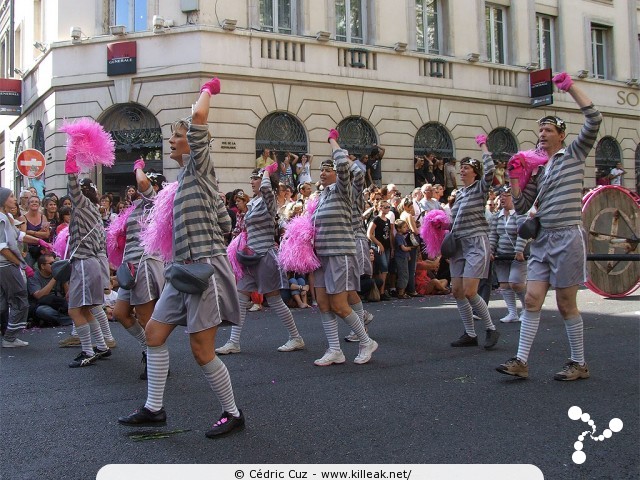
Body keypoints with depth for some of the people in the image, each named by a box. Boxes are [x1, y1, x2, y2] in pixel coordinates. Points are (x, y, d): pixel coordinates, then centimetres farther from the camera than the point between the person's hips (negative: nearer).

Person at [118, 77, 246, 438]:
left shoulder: (199, 166, -6)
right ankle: (154, 409, 21)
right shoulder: (191, 176, 18)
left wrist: (208, 90, -4)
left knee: (202, 351, -4)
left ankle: (233, 414, 13)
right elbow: (226, 224, 21)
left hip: (205, 267, -10)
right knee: (155, 332, 12)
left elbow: (199, 116, -20)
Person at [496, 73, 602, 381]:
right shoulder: (536, 168, 15)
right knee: (531, 299, 0)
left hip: (568, 237, -5)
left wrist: (571, 88, -7)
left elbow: (594, 120, -10)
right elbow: (521, 206, 13)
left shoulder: (573, 155, 4)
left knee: (566, 304, 0)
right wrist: (514, 178, 0)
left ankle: (579, 363, 13)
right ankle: (521, 361, 2)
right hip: (542, 239, 5)